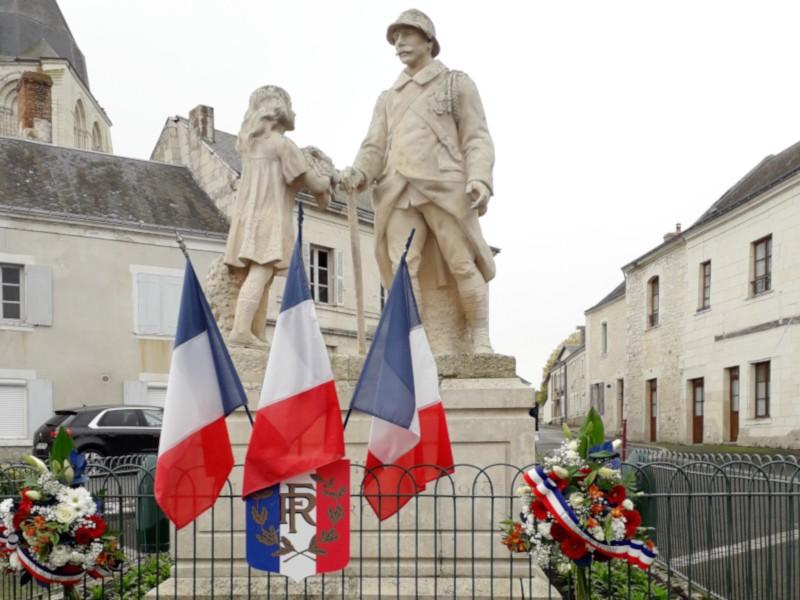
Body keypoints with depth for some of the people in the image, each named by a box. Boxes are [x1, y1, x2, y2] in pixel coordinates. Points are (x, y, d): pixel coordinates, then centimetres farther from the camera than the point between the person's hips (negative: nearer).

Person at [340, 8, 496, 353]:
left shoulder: (457, 84, 15)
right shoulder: (388, 98, 26)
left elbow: (476, 138, 4)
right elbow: (374, 146, 15)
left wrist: (480, 179, -13)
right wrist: (358, 173, -8)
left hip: (445, 186, -3)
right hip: (398, 192, 4)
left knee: (463, 264, -4)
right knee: (402, 268, -5)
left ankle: (481, 341, 4)